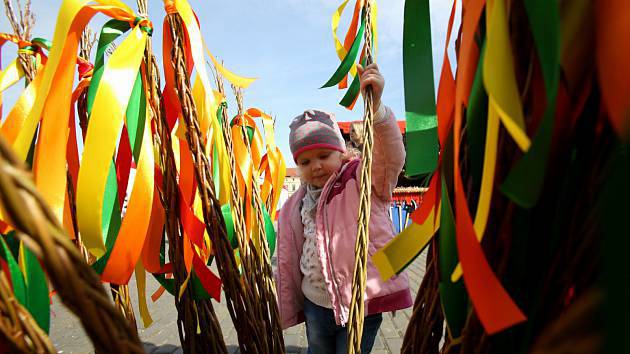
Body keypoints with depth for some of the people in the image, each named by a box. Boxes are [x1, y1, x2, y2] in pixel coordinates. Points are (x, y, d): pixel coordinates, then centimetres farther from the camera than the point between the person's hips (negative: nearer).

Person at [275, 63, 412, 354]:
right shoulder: (295, 207, 4)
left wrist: (375, 106, -46)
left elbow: (390, 155, -30)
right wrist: (287, 308, 13)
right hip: (314, 306, 5)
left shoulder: (362, 180, -9)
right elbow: (288, 260, 9)